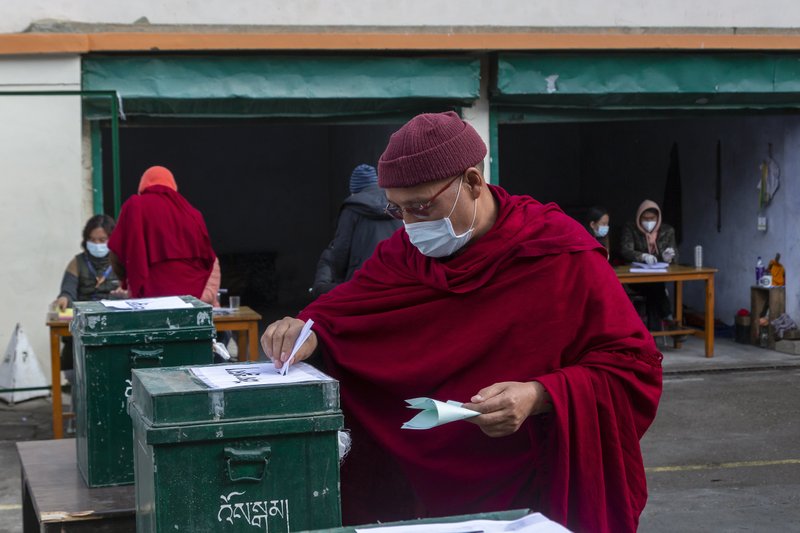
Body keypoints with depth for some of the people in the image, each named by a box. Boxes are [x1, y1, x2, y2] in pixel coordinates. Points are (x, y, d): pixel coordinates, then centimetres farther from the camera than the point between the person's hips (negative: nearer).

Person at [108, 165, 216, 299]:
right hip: (192, 293, 4)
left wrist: (128, 279, 22)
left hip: (152, 294, -4)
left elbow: (117, 256, 4)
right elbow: (208, 259, 15)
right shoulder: (192, 213, 13)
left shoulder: (135, 206, 4)